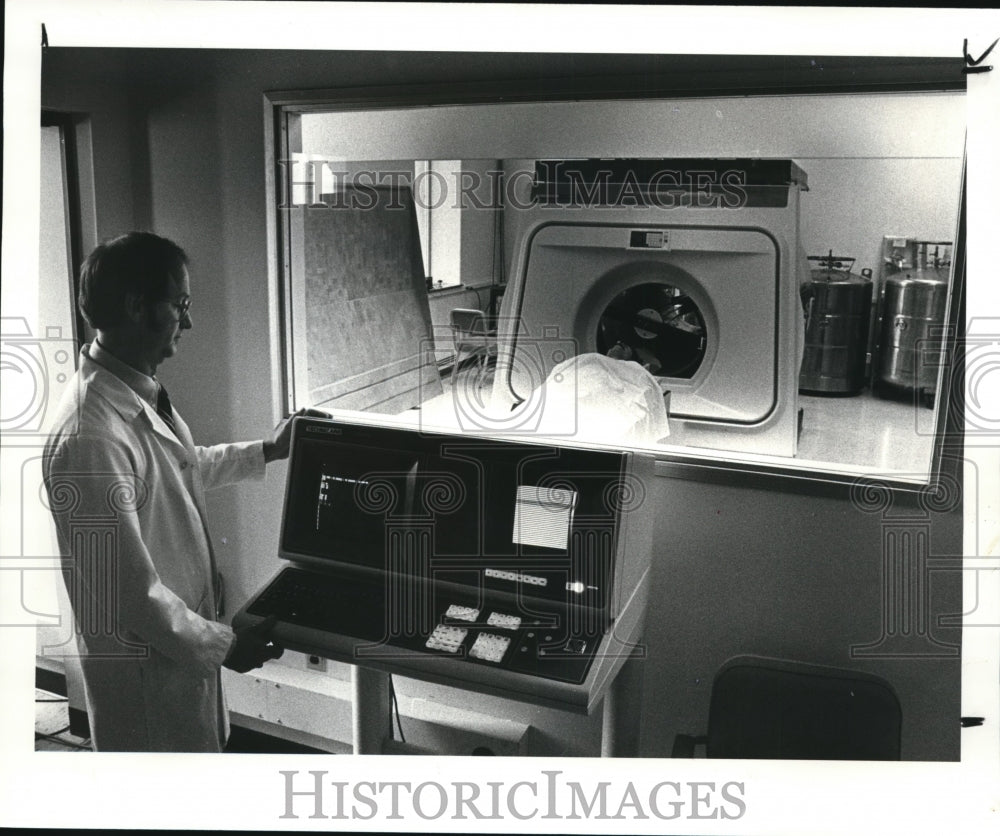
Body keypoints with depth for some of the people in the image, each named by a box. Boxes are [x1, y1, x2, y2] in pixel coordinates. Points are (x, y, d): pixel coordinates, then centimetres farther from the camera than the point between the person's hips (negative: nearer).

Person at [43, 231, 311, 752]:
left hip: (183, 639, 9)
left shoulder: (142, 394, -1)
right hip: (145, 663, -9)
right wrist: (220, 646, -17)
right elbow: (128, 591, -29)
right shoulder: (90, 438, -32)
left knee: (201, 747, 26)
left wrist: (268, 451, 23)